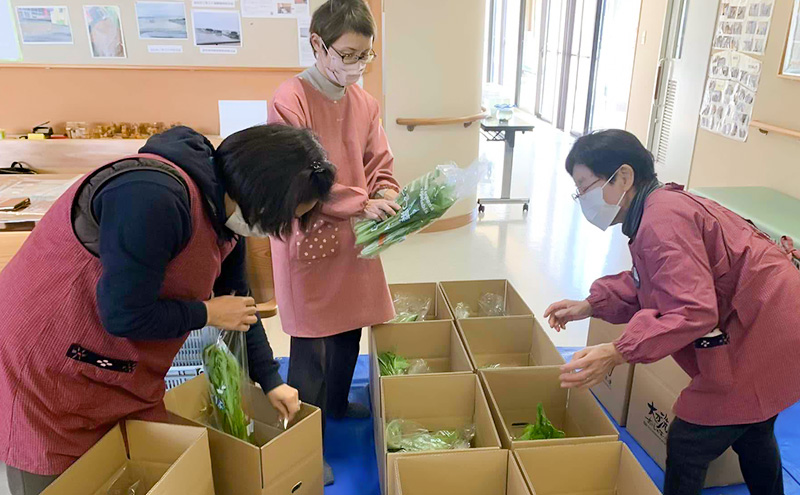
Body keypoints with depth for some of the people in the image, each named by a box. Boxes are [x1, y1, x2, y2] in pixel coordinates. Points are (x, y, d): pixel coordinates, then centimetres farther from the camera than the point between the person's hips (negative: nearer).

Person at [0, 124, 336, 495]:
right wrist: (207, 313, -14)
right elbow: (125, 315, -29)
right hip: (43, 374, -8)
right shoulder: (153, 195, -31)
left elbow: (240, 306, 10)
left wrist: (271, 381, 14)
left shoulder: (225, 216, 0)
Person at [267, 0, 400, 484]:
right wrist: (360, 204, -22)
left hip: (356, 239, 6)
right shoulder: (290, 100, -15)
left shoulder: (367, 103, 4)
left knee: (350, 327, 19)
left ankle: (337, 404, 44)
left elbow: (381, 167, 8)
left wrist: (388, 200, -12)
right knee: (311, 344, 4)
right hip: (309, 238, -6)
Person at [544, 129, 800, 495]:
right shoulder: (662, 206, 6)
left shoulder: (662, 220, -26)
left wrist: (618, 352, -35)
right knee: (752, 435, 31)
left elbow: (693, 312, -33)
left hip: (762, 341, -10)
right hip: (768, 329, 10)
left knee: (686, 449, -1)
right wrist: (591, 305, 4)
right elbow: (654, 285, 13)